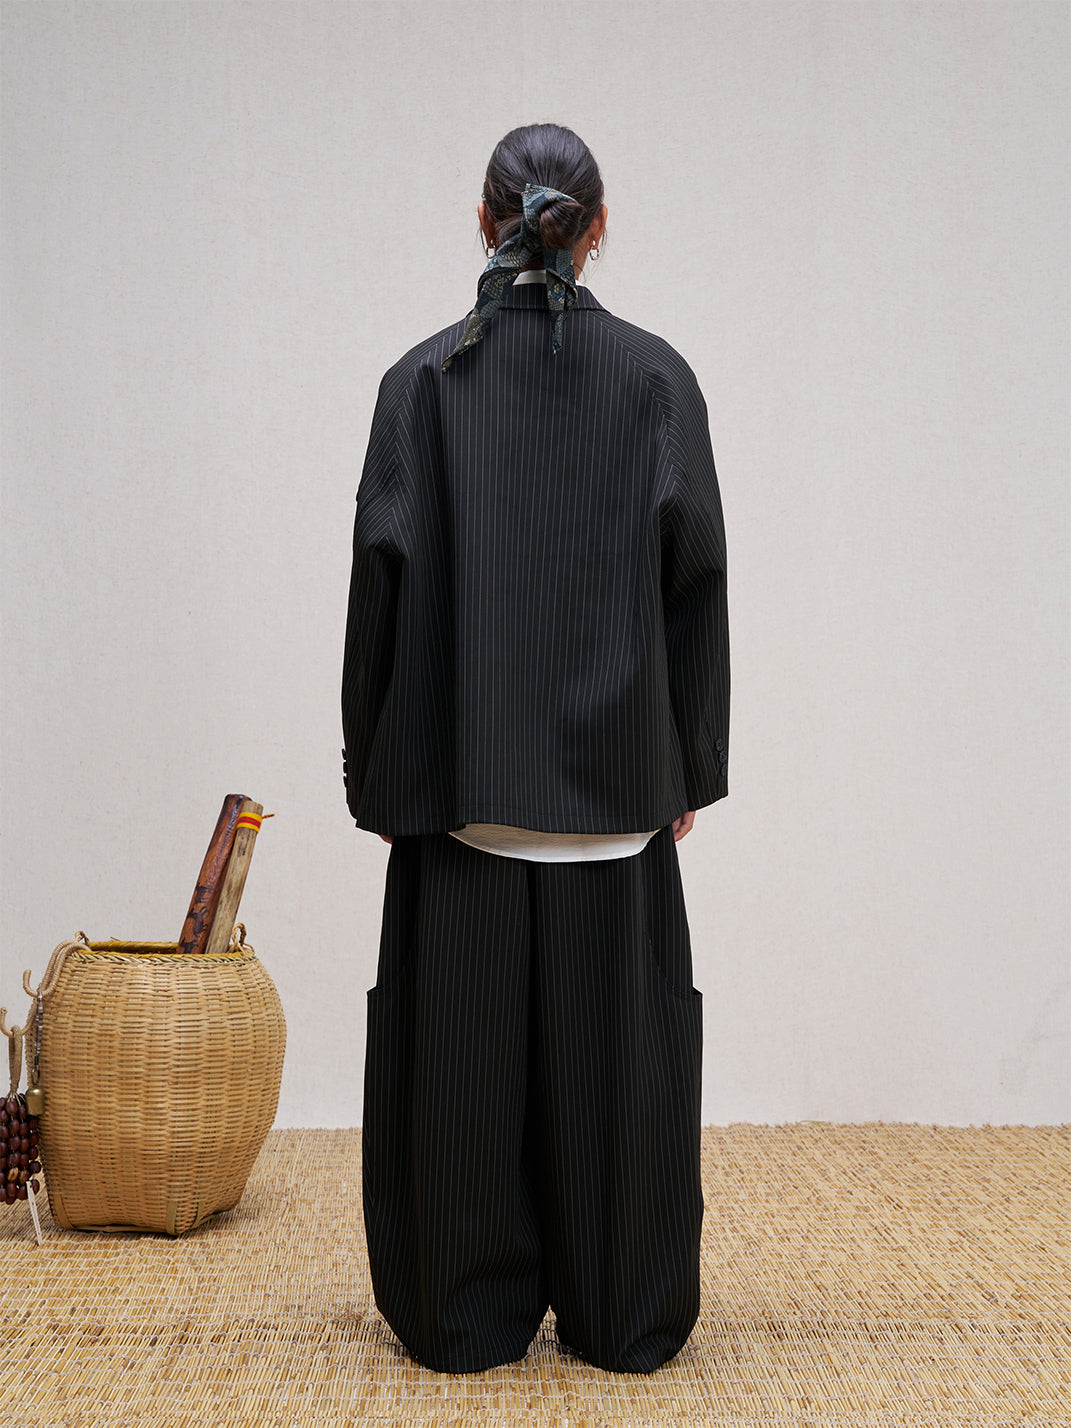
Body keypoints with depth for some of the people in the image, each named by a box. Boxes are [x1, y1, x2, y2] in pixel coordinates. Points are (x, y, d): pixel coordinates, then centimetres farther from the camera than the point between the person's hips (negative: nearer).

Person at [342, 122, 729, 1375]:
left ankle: (467, 1318, 17)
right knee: (612, 1041, 8)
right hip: (614, 771, 1)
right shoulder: (657, 375, 0)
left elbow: (384, 571, -4)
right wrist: (691, 763, 5)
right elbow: (696, 568, -3)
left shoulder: (423, 378, -1)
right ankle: (623, 1318, 18)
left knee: (462, 1041, 8)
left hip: (459, 766, 0)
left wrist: (375, 773, 3)